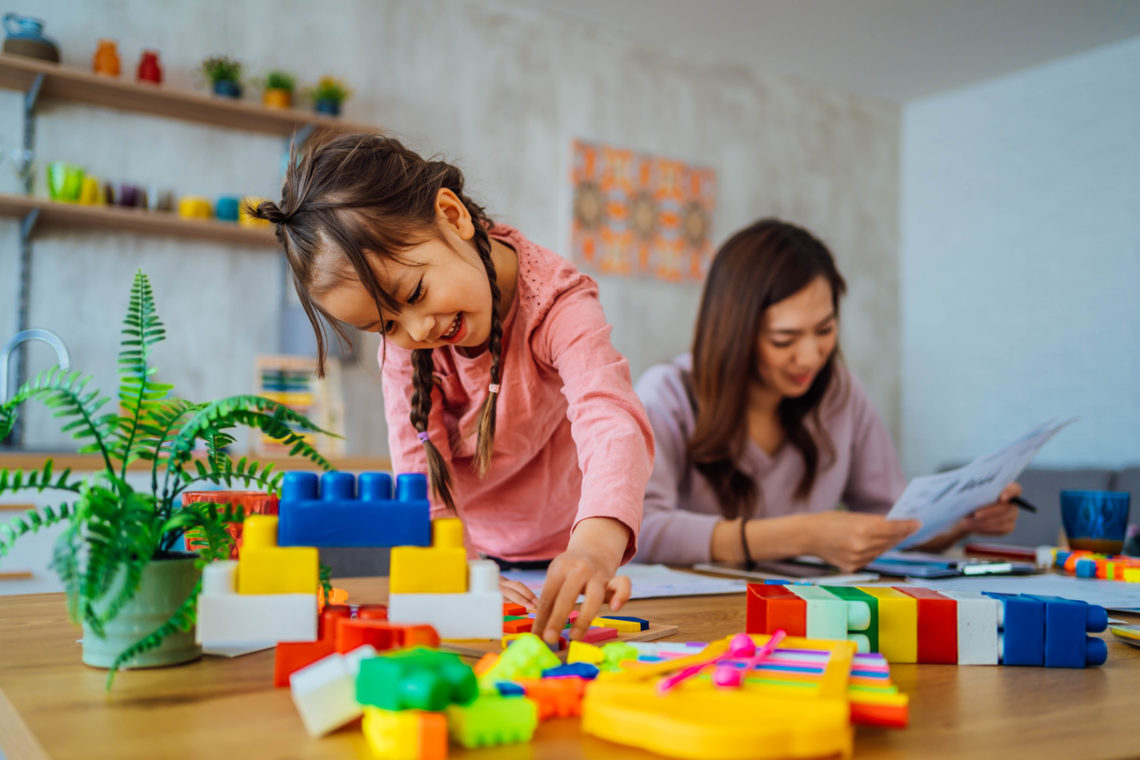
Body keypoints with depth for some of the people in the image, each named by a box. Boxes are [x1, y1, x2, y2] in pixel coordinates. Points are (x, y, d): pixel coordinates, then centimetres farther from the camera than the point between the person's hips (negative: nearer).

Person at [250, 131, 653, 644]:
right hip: (463, 549, -1)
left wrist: (596, 544, -61)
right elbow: (419, 462, -18)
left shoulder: (556, 303, -26)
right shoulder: (400, 337, -15)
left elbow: (612, 420, -43)